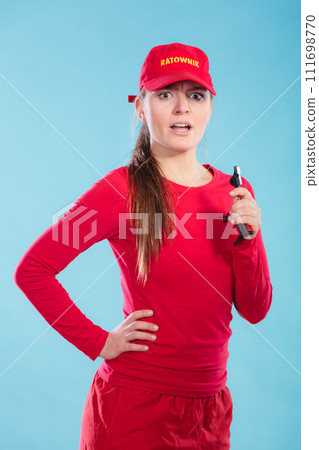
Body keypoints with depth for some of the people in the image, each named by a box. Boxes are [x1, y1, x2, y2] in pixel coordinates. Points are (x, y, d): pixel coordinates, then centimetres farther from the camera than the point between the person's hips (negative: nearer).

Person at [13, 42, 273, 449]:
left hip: (211, 406, 5)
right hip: (134, 404, -5)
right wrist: (98, 342, -11)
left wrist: (247, 237, -14)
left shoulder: (235, 191, 2)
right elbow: (31, 270, -13)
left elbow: (255, 311, 1)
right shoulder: (123, 188, -13)